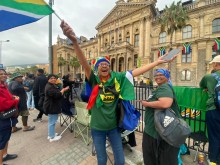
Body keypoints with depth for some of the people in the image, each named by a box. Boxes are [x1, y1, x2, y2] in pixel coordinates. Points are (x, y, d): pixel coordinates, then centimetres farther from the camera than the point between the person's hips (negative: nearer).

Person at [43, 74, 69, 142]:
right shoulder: (49, 87, -22)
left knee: (51, 121, 22)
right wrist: (63, 90, -14)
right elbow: (57, 95, -28)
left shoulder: (53, 85, 13)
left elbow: (58, 92, 19)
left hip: (52, 106, 12)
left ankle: (50, 134, 37)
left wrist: (63, 89, 5)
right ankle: (52, 137, 15)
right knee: (52, 122, 1)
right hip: (51, 107, -12)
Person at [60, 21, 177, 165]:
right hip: (97, 127, -1)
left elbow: (137, 71, -7)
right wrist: (74, 41, -43)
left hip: (113, 126, 2)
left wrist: (157, 62, -3)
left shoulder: (117, 78, -10)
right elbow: (85, 64, -30)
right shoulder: (93, 80, -14)